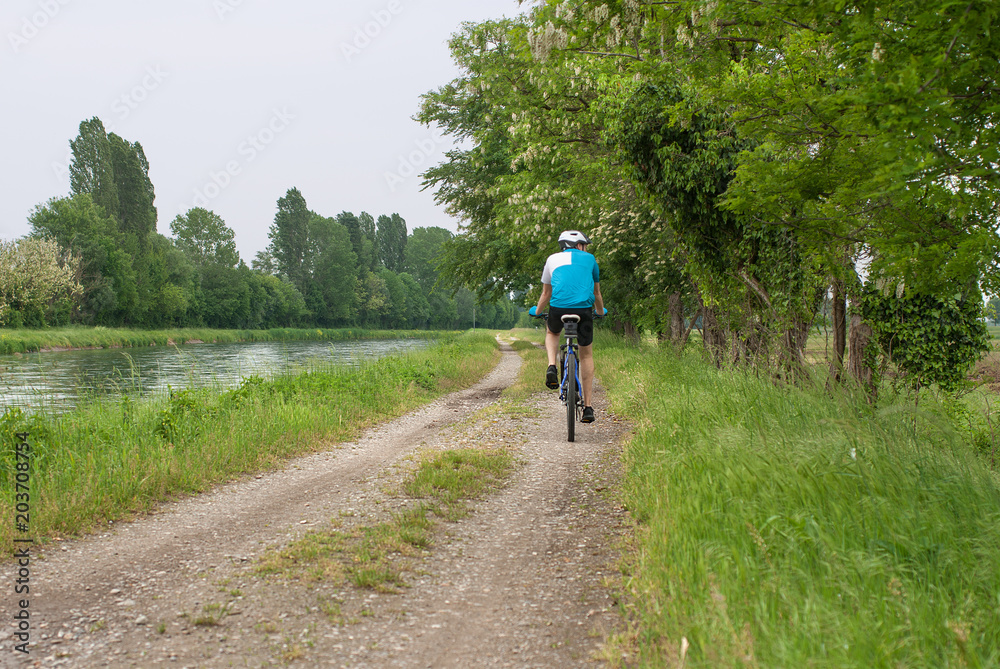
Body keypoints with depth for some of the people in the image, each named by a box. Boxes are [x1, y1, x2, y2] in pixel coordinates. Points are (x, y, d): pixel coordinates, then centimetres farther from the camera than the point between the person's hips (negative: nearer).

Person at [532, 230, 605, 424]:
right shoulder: (589, 259, 21)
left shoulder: (552, 259, 22)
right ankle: (587, 407, 12)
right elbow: (596, 293, 31)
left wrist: (537, 312, 44)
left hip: (558, 308, 1)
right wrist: (601, 311, 49)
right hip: (583, 309, 0)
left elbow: (546, 293, 27)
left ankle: (552, 367, 6)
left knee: (552, 333, 35)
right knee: (586, 355, 16)